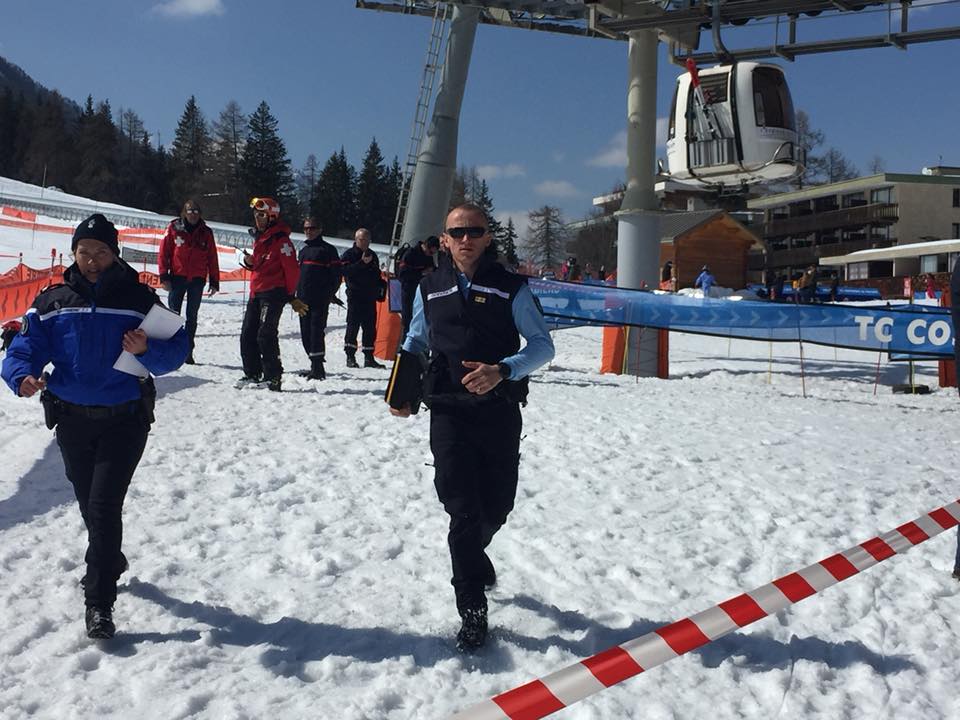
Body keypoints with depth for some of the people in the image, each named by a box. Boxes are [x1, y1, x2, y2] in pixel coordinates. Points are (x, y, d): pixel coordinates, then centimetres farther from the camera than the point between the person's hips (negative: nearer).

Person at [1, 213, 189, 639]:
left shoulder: (140, 299, -2)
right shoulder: (52, 302, 4)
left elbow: (176, 350, -3)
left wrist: (147, 350, -24)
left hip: (125, 418, -3)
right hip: (72, 418, 4)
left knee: (104, 504, -11)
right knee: (89, 504, 18)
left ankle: (99, 601, -3)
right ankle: (110, 561, 45)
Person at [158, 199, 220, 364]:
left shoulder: (206, 233, 7)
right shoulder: (174, 228, 2)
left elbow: (212, 259, 8)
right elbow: (163, 253, 1)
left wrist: (214, 282, 4)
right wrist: (164, 276, -6)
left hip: (197, 280, 2)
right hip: (177, 278, -1)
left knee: (192, 316, 6)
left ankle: (188, 351, 11)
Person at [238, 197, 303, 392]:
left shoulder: (280, 239, -11)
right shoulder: (259, 237, 17)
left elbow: (292, 269, -11)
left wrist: (291, 296, -5)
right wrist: (250, 262, 4)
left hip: (273, 293, -9)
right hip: (256, 292, 9)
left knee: (266, 335, -12)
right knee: (247, 335, 8)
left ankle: (273, 377, -7)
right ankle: (252, 374, 17)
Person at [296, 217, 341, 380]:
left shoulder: (328, 249, -1)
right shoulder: (304, 250, 21)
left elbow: (336, 275, -5)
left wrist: (328, 295, -11)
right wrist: (298, 294, 13)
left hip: (320, 300, -7)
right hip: (304, 300, 7)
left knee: (316, 331, -13)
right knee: (306, 333, 7)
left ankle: (317, 368, -12)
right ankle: (316, 366, 16)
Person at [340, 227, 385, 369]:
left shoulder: (373, 255, 19)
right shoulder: (349, 254, 0)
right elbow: (345, 270, -18)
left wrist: (382, 284, 9)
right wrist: (362, 263, -24)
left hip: (370, 297, 6)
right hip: (355, 296, -6)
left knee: (370, 328, 7)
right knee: (353, 326, -7)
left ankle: (369, 357, 13)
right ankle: (350, 357, -3)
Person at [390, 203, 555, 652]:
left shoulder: (511, 288, 1)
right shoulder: (430, 289, 8)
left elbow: (543, 345, -2)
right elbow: (415, 340, 22)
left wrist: (503, 370, -20)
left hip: (499, 410, 0)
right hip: (448, 412, 0)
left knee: (496, 506, 9)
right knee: (463, 509, -5)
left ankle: (472, 557, 44)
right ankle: (472, 610, 7)